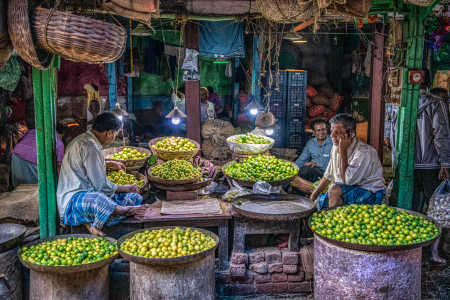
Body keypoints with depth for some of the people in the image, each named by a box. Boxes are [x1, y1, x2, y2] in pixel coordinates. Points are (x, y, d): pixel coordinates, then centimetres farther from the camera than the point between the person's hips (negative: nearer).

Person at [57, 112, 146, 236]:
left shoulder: (83, 139, 15)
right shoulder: (90, 147, -19)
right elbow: (101, 185, -16)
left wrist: (110, 163, 50)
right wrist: (126, 188, -1)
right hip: (74, 197, -12)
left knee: (135, 197, 0)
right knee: (98, 202, -46)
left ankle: (91, 222, -11)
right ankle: (124, 210, -18)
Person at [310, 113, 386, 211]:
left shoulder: (364, 152, -23)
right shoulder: (336, 147, 2)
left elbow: (347, 181, -26)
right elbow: (328, 176, 15)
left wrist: (343, 151, -26)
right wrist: (314, 195, 8)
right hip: (348, 189, 8)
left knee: (334, 189, -29)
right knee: (318, 202, -1)